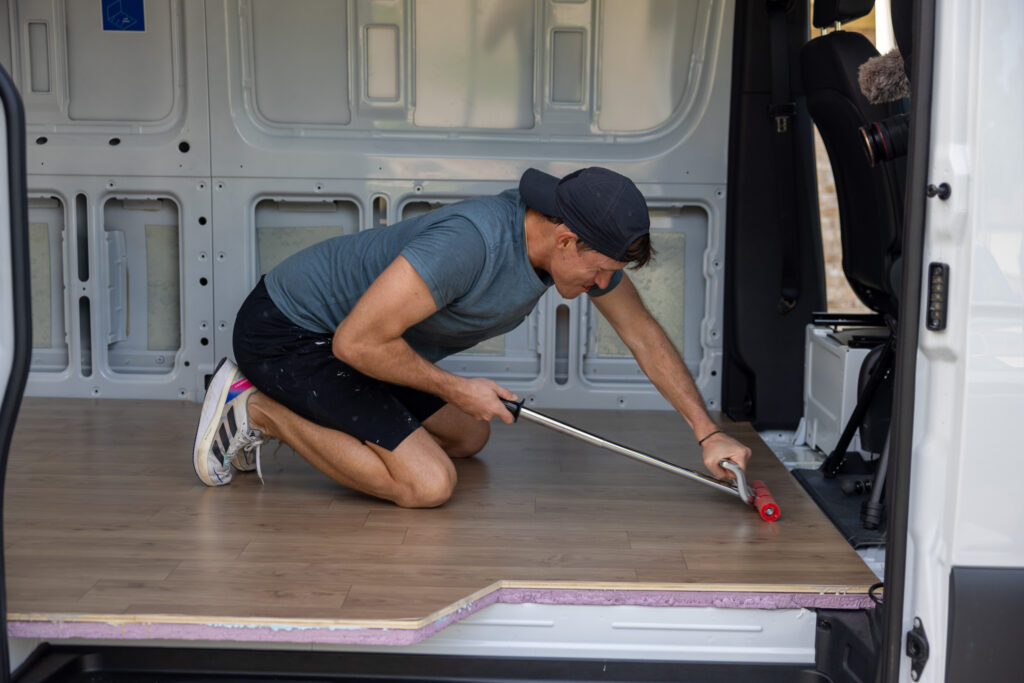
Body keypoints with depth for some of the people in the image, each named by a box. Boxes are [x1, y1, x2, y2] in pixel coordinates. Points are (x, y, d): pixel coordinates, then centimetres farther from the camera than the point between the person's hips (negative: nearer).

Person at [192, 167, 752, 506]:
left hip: (352, 339, 9)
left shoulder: (576, 237, -7)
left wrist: (707, 432, 2)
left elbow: (644, 335, 5)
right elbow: (358, 341, -33)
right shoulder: (469, 240, -35)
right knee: (427, 483, -18)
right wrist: (455, 389, -19)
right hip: (285, 331, -9)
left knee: (468, 438, 18)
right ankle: (259, 410, -5)